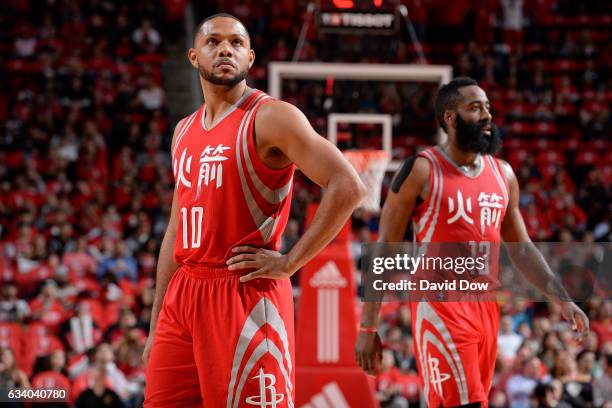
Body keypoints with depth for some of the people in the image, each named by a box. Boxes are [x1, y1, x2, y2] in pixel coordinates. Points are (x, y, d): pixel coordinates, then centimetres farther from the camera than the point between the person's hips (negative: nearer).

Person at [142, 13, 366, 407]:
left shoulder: (271, 117, -6)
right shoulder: (184, 131, 17)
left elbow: (348, 187, -16)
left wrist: (289, 262, -15)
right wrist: (156, 327, 16)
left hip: (245, 295, -7)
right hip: (183, 296, 7)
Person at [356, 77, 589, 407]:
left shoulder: (503, 174, 12)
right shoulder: (421, 171, -6)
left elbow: (520, 248, 20)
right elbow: (385, 250, -5)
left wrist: (562, 299, 9)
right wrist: (368, 327, -9)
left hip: (486, 306, 7)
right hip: (440, 306, -7)